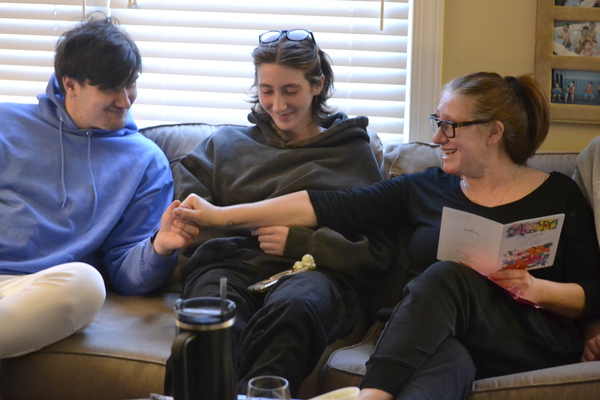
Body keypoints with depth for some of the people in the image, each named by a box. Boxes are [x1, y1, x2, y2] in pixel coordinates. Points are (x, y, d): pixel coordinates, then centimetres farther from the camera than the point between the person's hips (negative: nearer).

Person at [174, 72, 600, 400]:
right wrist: (223, 215, -1)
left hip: (534, 344, -1)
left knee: (448, 275, -31)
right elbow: (331, 206, 6)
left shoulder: (558, 195, 9)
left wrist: (537, 289, -14)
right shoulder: (426, 189, 14)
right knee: (445, 364, -37)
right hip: (442, 336, 2)